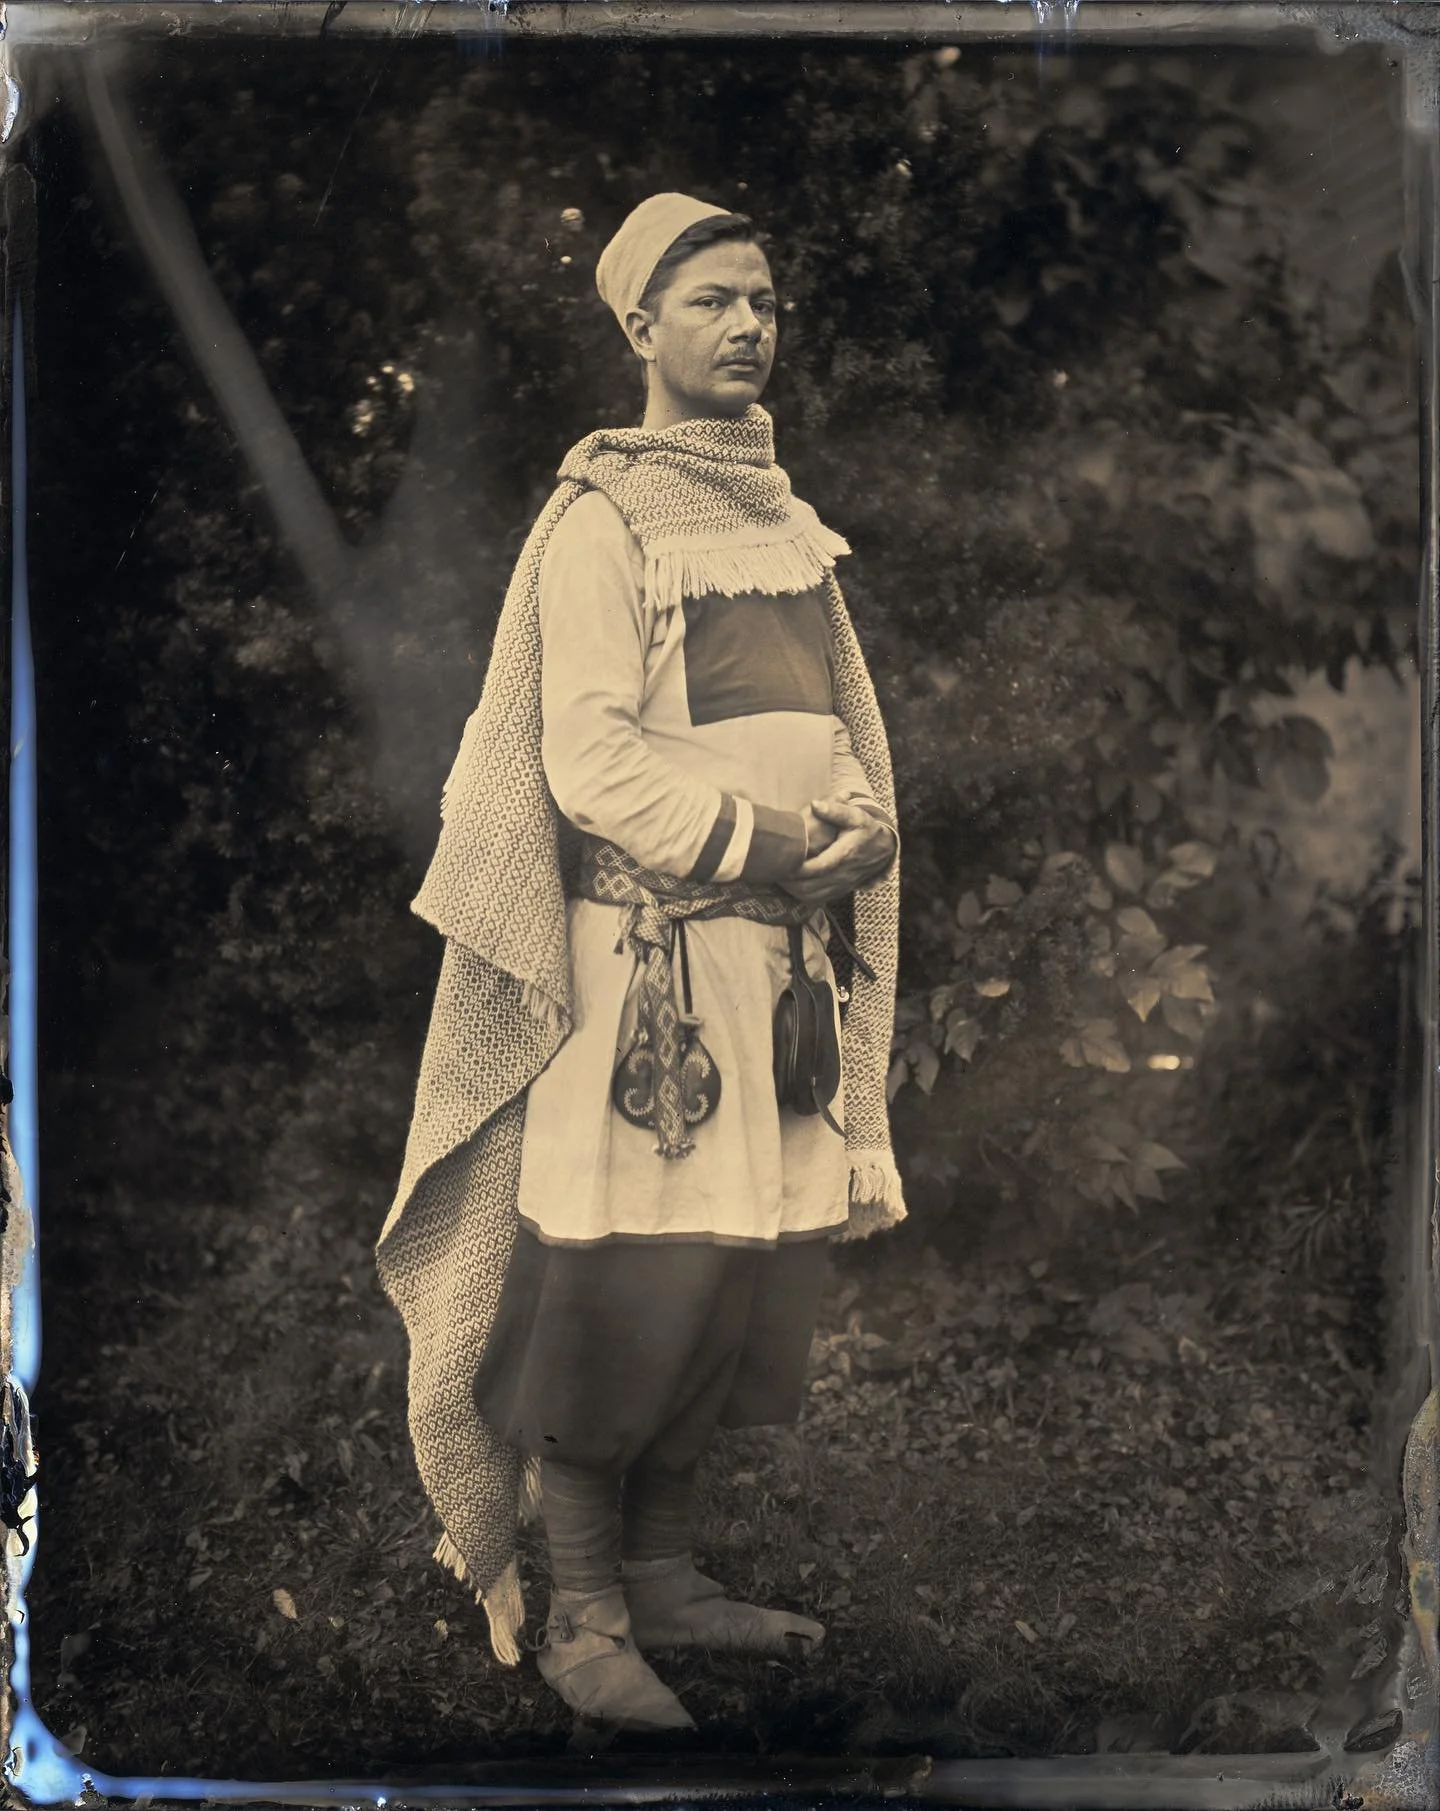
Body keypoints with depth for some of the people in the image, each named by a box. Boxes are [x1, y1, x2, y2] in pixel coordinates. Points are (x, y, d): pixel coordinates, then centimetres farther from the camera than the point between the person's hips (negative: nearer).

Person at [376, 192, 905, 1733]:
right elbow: (591, 758, -13)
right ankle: (581, 1619, 6)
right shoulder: (600, 521, -5)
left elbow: (855, 724, 19)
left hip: (792, 943, 7)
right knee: (620, 1277, -6)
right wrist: (765, 838, -16)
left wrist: (865, 829, -2)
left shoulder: (793, 524, 18)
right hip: (650, 945, -7)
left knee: (744, 1270, 9)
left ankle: (663, 1575, 23)